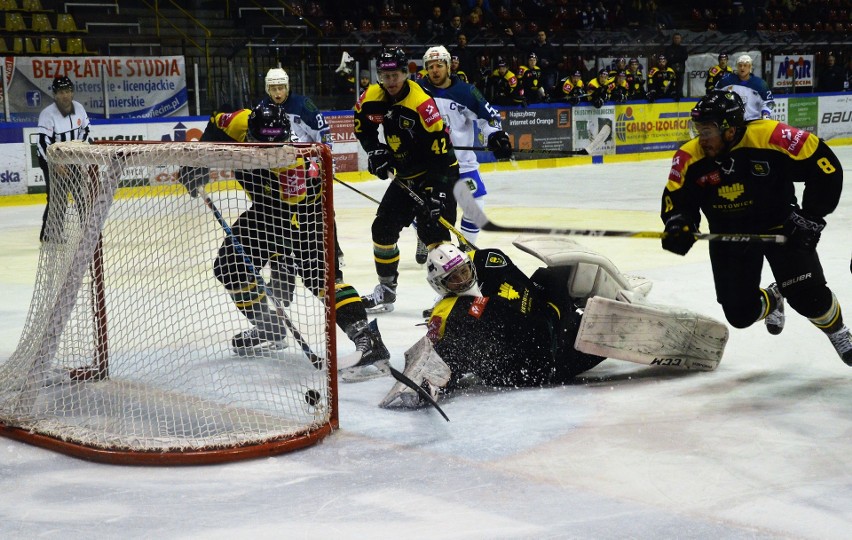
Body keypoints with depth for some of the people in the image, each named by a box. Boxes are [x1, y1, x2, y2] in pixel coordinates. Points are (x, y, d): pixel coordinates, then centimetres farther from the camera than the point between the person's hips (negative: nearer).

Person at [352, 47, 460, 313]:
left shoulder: (422, 104, -27)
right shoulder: (372, 97, -6)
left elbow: (440, 151, -28)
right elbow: (362, 125, 14)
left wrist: (436, 192, -31)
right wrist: (375, 150, -3)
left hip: (437, 173, -8)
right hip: (405, 175, 8)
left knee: (433, 230, -20)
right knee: (383, 228, 8)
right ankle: (386, 290, 24)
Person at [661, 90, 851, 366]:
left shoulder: (771, 137, -25)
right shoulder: (690, 158, -15)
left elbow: (825, 166, -17)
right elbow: (677, 198, -3)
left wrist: (811, 216, -17)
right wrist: (679, 226, -24)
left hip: (781, 226, -3)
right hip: (729, 236, 3)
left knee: (809, 298, -12)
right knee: (741, 314, 0)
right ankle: (771, 300, 37)